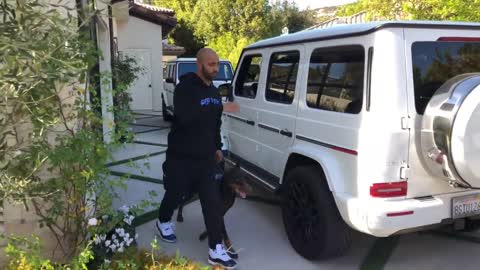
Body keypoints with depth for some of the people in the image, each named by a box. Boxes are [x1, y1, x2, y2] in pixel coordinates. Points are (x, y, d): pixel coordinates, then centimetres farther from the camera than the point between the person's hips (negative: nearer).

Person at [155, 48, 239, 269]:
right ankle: (163, 222, 46)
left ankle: (216, 250, 8)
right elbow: (185, 117, -34)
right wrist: (221, 107, -32)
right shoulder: (186, 87, -16)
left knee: (213, 202, 1)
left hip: (206, 157, 6)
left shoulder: (213, 91, 9)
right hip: (181, 157, -5)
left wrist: (217, 147, 19)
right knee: (175, 195, 14)